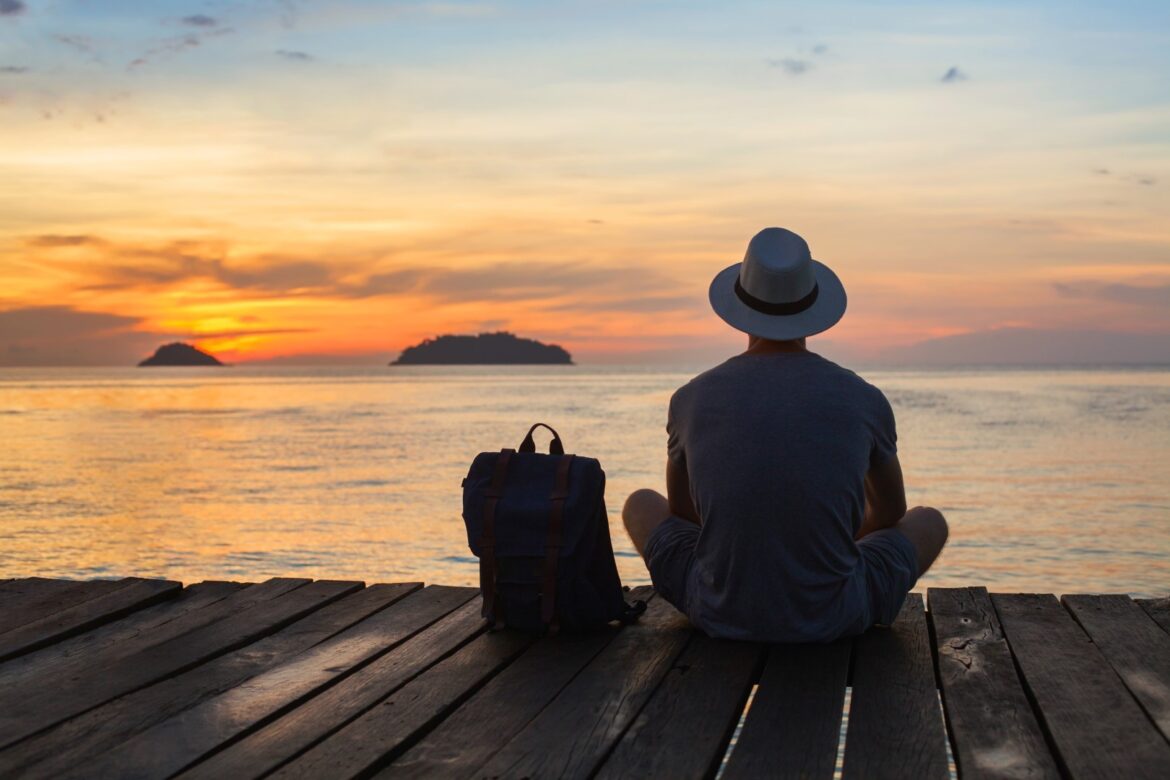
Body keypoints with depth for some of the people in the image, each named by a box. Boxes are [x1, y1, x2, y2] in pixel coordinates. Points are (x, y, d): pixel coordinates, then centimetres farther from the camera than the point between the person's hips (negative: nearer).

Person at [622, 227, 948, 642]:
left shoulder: (691, 399, -4)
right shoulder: (864, 400, -5)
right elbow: (891, 512, 14)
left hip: (721, 613, 1)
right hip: (834, 617, 0)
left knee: (640, 504, 29)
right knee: (930, 521, 28)